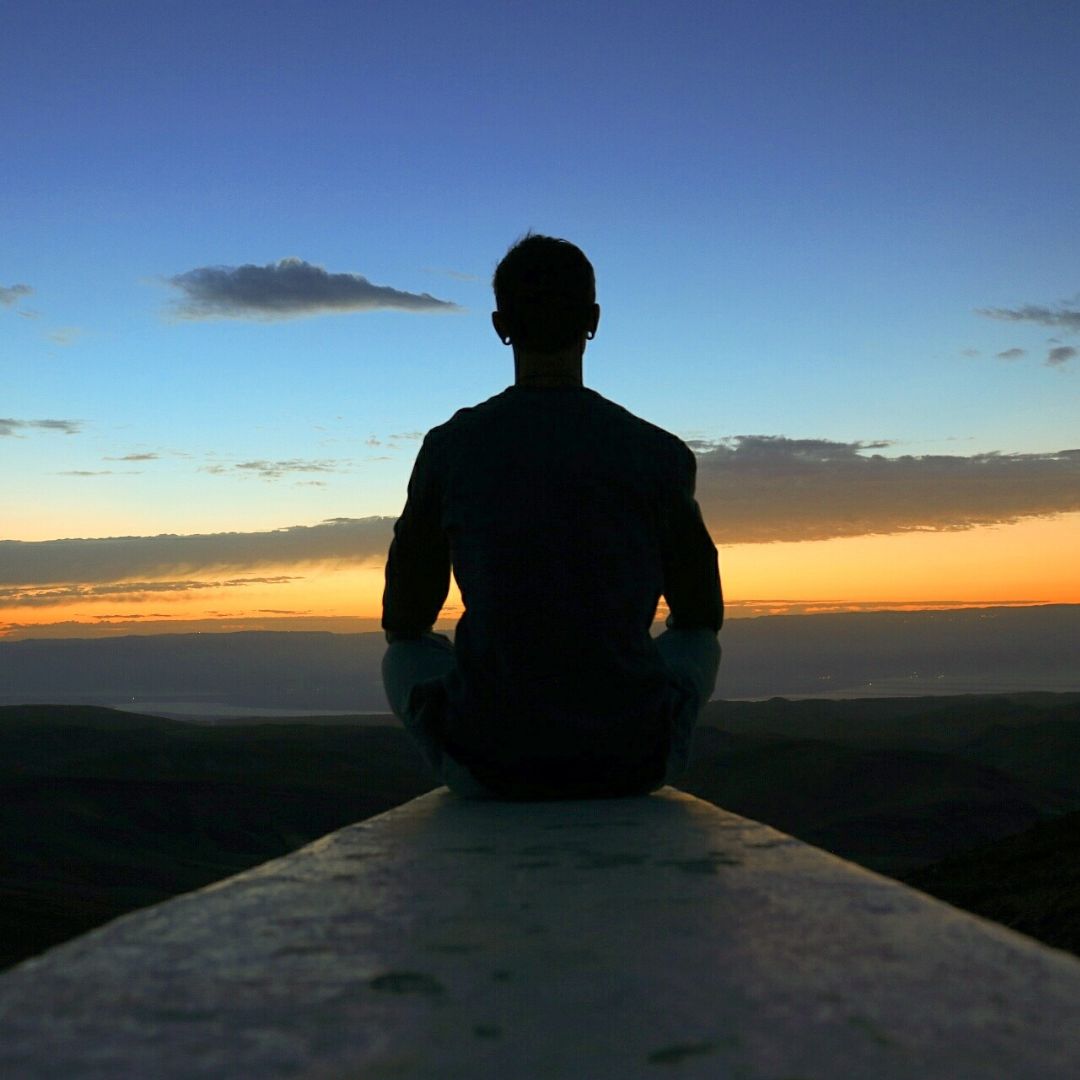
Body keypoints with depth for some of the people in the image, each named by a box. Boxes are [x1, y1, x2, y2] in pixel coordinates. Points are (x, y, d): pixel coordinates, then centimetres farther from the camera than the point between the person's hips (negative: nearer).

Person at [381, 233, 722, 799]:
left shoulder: (449, 448, -2)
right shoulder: (659, 454, -2)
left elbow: (402, 619, 8)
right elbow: (702, 613, 12)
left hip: (488, 760, 0)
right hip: (634, 762, 0)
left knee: (404, 657, 31)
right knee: (696, 643, 32)